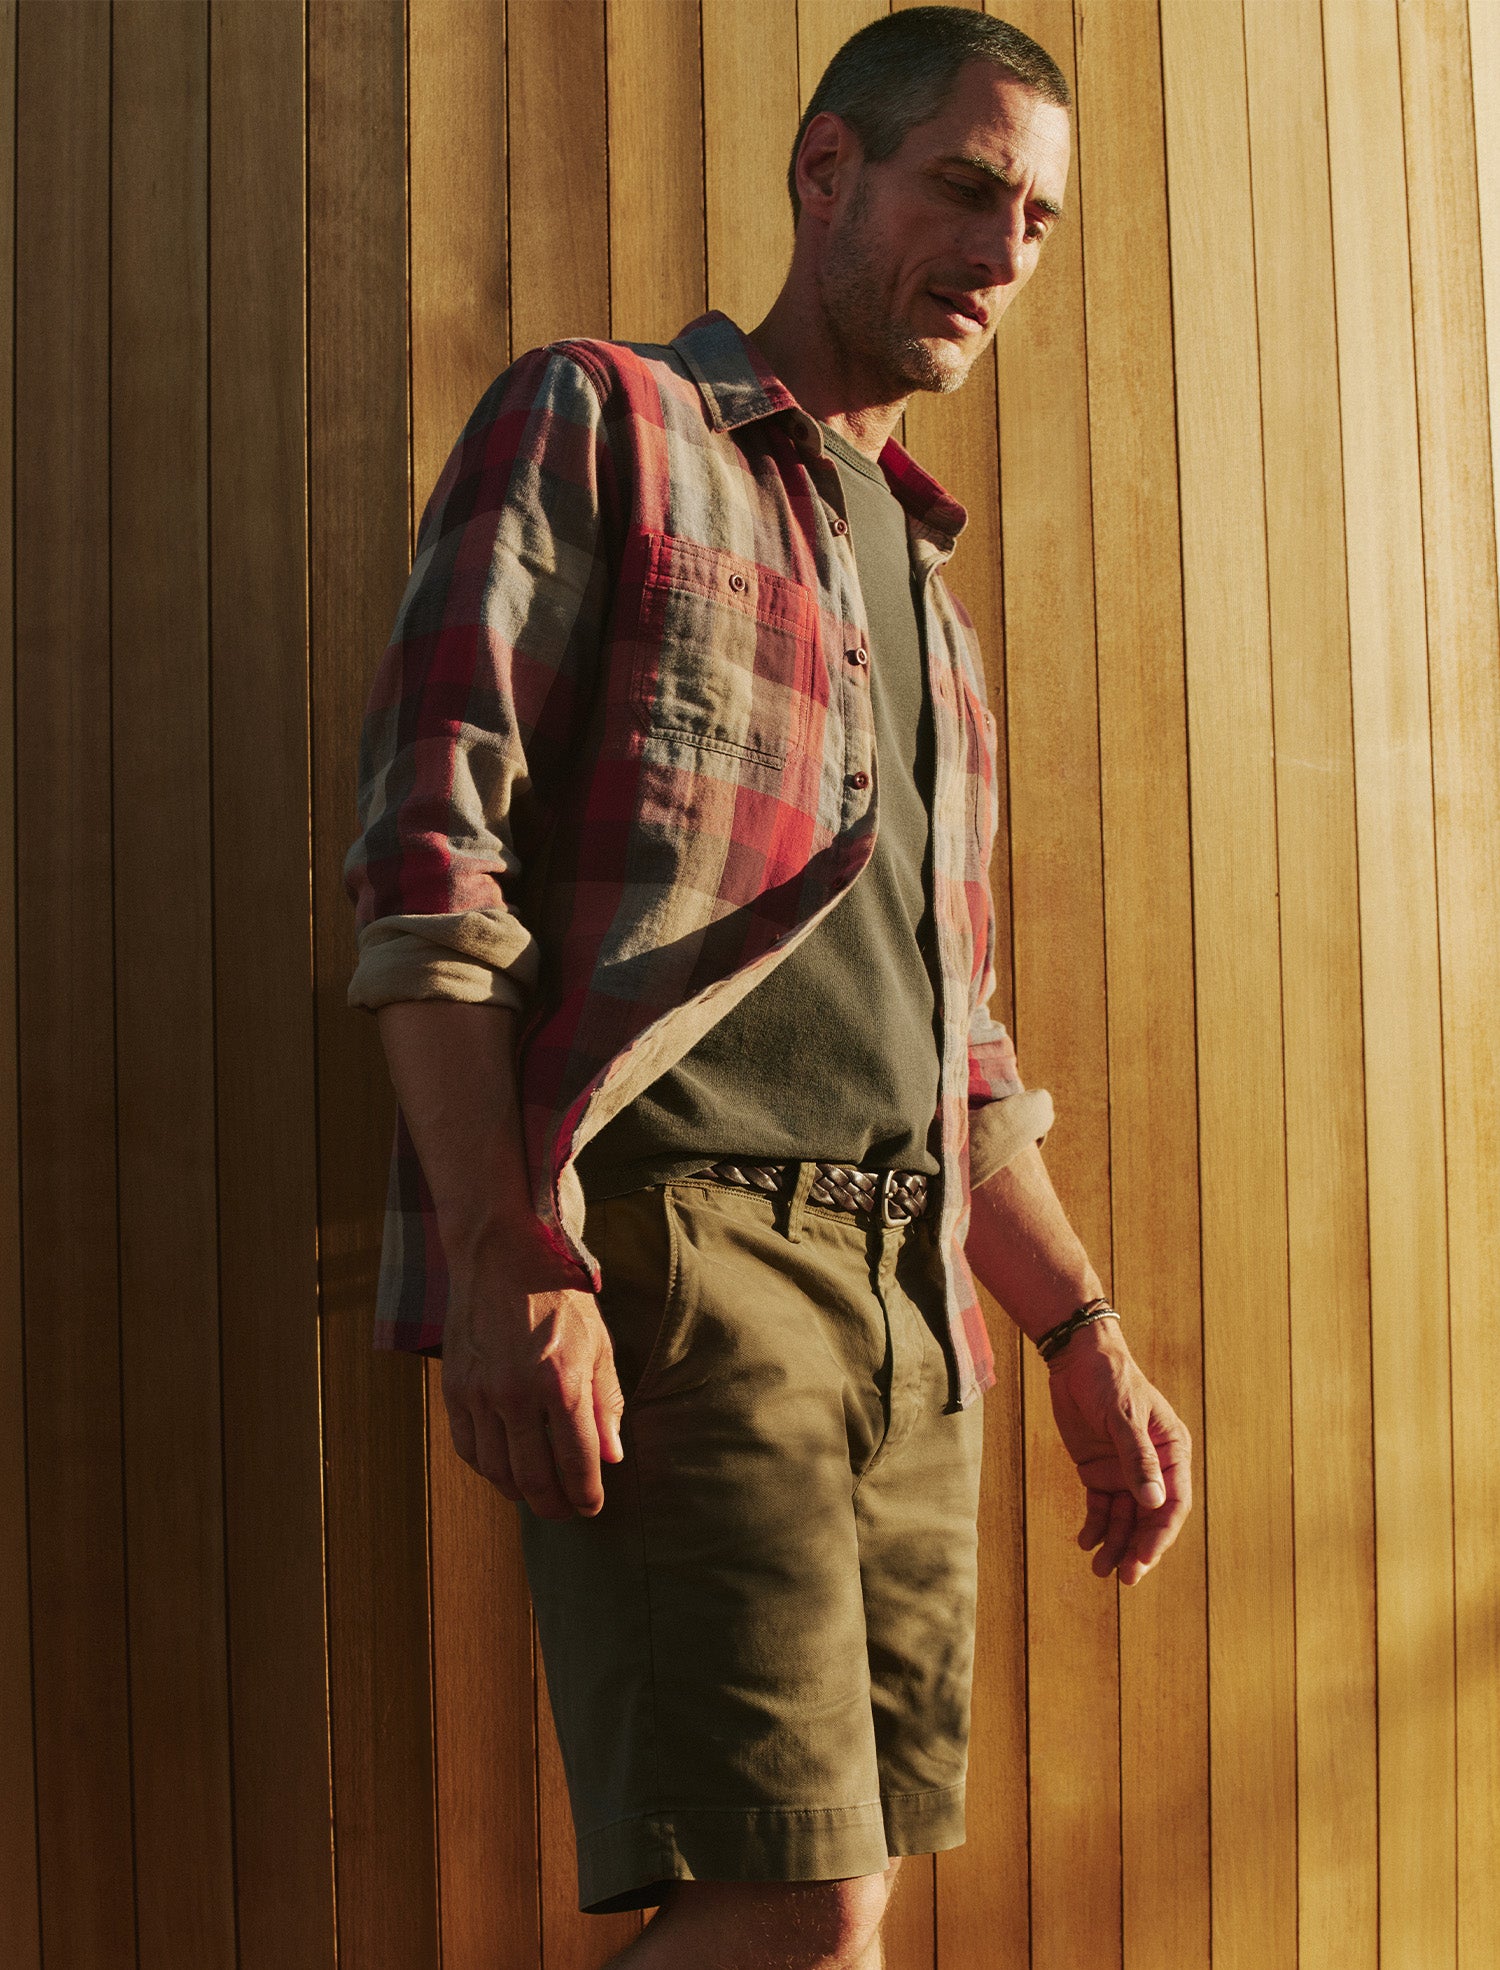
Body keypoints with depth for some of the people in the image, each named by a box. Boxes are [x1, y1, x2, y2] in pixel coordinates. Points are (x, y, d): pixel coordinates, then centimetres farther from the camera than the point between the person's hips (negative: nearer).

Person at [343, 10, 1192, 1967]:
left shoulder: (920, 585, 27)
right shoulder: (596, 428, 5)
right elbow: (428, 857, -8)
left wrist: (1085, 1335, 19)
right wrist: (511, 1259, -18)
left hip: (909, 1309, 7)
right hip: (664, 1251, -7)